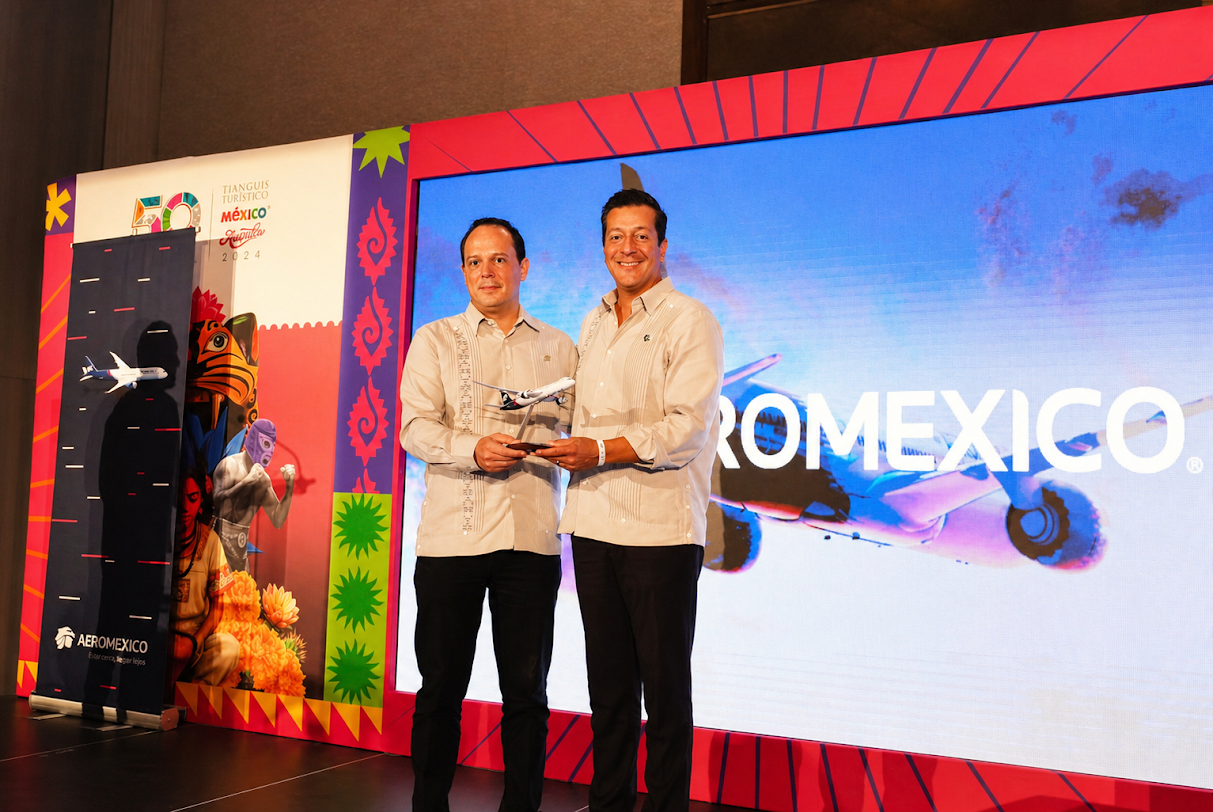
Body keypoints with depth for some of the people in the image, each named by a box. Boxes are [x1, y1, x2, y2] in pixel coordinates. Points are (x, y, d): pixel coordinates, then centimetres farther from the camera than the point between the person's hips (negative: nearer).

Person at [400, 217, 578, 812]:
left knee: (526, 690, 5)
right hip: (451, 534, -1)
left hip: (531, 539, 1)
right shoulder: (434, 340, 10)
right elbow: (415, 427, -1)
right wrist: (473, 449, -19)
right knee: (441, 686, 5)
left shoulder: (558, 348, 15)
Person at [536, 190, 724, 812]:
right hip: (593, 524, 6)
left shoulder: (690, 322, -4)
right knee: (607, 680, 12)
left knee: (664, 685, 2)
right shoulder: (592, 325, 17)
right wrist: (567, 447, 3)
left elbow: (687, 428, -13)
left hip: (660, 527, -6)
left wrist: (600, 450, -19)